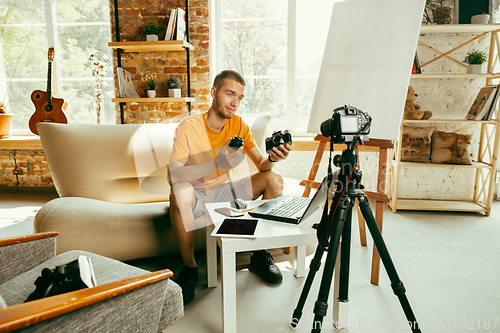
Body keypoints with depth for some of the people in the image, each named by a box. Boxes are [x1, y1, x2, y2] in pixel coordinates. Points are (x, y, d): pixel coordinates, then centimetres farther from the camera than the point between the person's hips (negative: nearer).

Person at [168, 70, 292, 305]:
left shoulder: (238, 124, -3)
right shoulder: (189, 126, -18)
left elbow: (261, 164, -8)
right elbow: (173, 174, -30)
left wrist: (272, 158, -32)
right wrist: (216, 163, -43)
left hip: (223, 190, 4)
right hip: (195, 196, -4)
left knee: (274, 180, -14)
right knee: (180, 193, -39)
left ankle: (260, 254, -2)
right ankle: (189, 267, -15)